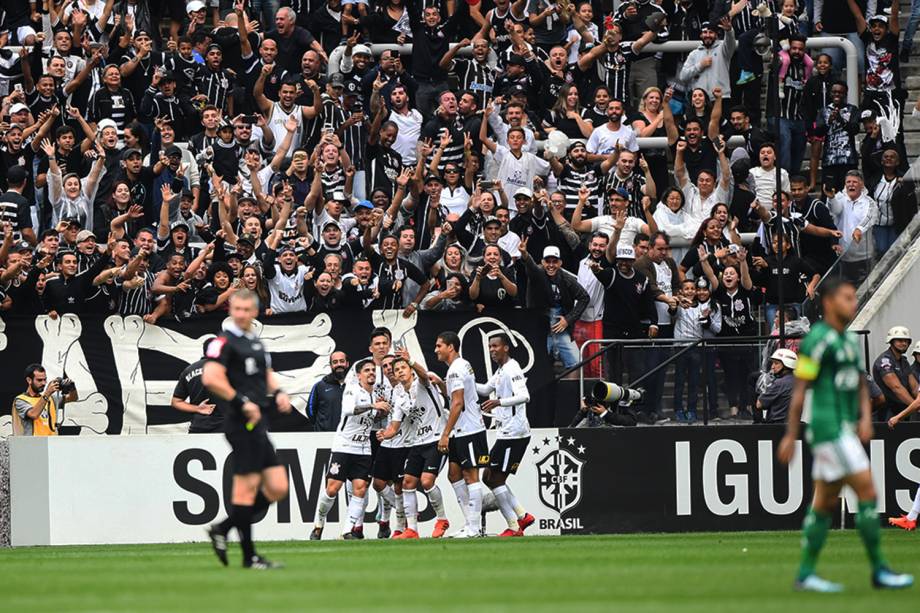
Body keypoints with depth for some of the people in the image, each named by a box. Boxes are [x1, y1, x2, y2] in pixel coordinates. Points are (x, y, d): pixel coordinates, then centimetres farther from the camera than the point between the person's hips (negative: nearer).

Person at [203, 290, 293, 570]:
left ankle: (222, 529, 14)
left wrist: (277, 393, 11)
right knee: (247, 486, -6)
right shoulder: (224, 342, -8)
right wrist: (242, 402, -19)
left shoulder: (256, 342, 19)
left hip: (258, 424, 9)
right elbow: (211, 378, -20)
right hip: (241, 422, -9)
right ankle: (249, 556, -1)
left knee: (277, 488, 7)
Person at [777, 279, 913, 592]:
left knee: (826, 501, 9)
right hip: (828, 427, -9)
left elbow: (860, 383, 20)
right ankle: (879, 570, -7)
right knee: (867, 490, -11)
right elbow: (799, 390, -11)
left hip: (846, 429, 9)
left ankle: (806, 573, 13)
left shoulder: (850, 339, 16)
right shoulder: (817, 340, -11)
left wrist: (865, 417, 2)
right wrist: (790, 436, -11)